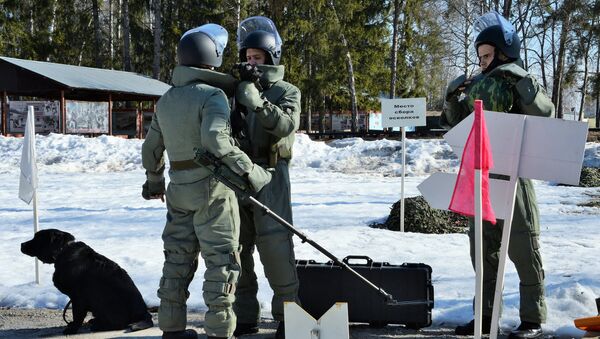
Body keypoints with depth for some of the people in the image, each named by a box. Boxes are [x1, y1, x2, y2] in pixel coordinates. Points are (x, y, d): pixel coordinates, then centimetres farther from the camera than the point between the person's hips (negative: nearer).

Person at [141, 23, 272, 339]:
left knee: (178, 257, 14)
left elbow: (151, 147, 18)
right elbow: (216, 139, -28)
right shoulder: (212, 95, -12)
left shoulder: (166, 100, 10)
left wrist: (154, 180, 33)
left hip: (179, 188, 7)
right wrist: (248, 170, -23)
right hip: (212, 188, -7)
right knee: (222, 259, 0)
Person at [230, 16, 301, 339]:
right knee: (236, 248, 7)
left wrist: (258, 103, -29)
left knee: (275, 248, -9)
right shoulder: (238, 89, 15)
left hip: (269, 179, -5)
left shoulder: (286, 92, 3)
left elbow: (287, 124, -17)